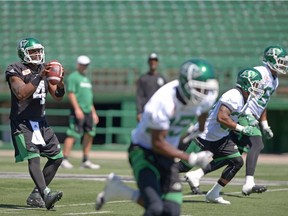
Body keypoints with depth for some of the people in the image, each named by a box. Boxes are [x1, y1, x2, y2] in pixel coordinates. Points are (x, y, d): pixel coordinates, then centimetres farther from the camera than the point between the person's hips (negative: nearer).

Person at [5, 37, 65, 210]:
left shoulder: (44, 69, 11)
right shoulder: (15, 70, -8)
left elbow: (58, 97, 11)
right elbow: (21, 94, -23)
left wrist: (60, 80, -9)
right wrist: (39, 77, -26)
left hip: (40, 121, 7)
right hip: (21, 122, -7)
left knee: (57, 157, 3)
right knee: (33, 158, -21)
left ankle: (36, 195, 10)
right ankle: (46, 194, -36)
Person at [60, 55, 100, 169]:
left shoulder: (86, 79, 23)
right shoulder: (73, 77, -2)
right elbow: (71, 94, -12)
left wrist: (94, 112, 22)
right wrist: (77, 109, -22)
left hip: (88, 111, 8)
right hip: (78, 111, -8)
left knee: (90, 134, 4)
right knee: (73, 134, -12)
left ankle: (86, 161, 9)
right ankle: (64, 159, -11)